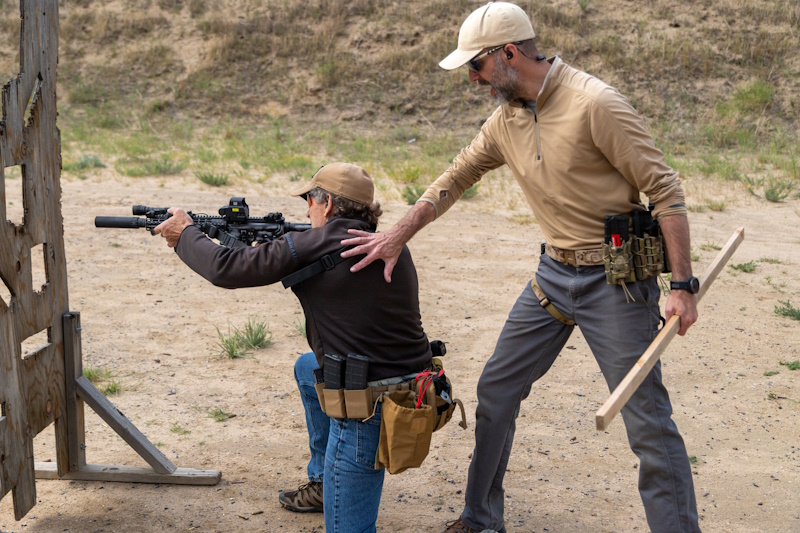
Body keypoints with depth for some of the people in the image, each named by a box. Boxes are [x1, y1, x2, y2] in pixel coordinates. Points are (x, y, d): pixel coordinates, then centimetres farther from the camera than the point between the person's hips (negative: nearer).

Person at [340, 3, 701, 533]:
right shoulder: (506, 118, 4)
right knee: (496, 390, 13)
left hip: (615, 278, -7)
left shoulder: (596, 105, -19)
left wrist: (683, 285, -18)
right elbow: (455, 178, 16)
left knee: (647, 419, -5)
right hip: (554, 273, 8)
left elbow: (665, 190, -16)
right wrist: (397, 236, 9)